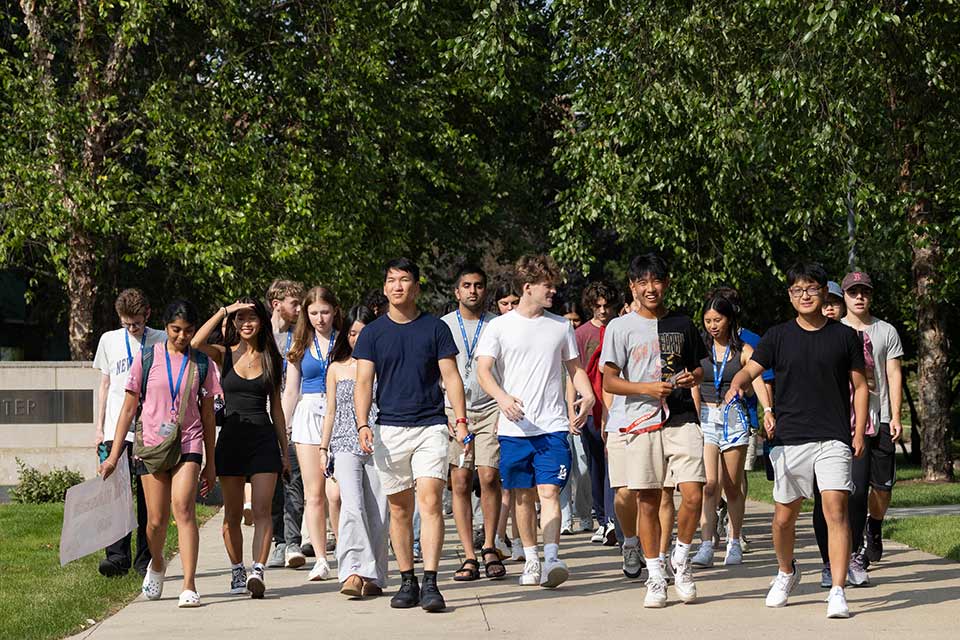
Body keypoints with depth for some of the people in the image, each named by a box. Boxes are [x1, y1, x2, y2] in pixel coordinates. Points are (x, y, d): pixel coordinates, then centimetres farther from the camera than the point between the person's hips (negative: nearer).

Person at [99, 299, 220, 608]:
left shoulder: (202, 365, 6)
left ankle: (189, 586, -22)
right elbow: (129, 408, 7)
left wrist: (210, 463, 11)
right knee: (156, 520, 3)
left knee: (183, 509, -19)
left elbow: (207, 415, 11)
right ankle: (156, 564, 35)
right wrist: (113, 455, 3)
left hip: (187, 444, -1)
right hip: (151, 444, 1)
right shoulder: (147, 359, 3)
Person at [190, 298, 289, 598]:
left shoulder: (270, 359, 9)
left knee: (262, 509, -12)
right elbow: (195, 343, -18)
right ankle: (237, 571, 19)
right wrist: (224, 311, -14)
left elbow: (276, 408, 13)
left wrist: (284, 451, 13)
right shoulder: (224, 354, 4)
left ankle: (258, 570, -20)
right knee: (233, 514, 7)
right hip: (231, 437, 0)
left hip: (264, 438, 0)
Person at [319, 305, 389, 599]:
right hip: (345, 445, 0)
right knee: (352, 505, -18)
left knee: (378, 512, -3)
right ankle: (353, 572, -25)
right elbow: (331, 412, 16)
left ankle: (374, 578, 4)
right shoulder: (337, 369, 13)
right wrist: (323, 448, 12)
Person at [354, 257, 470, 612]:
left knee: (430, 501, -13)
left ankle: (430, 584, -16)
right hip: (389, 429, 2)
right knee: (399, 507, 6)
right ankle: (407, 581, 14)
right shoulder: (373, 332, 7)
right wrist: (363, 425, -11)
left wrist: (461, 421, -6)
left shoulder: (436, 328, 5)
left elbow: (451, 377, 4)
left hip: (431, 426, -2)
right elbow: (364, 382, 3)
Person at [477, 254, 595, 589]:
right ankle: (531, 559, 17)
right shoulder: (499, 326, 2)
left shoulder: (561, 326, 11)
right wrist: (502, 397, -26)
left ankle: (551, 558, -18)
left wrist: (588, 396, -1)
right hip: (514, 427, 0)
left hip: (553, 426, 1)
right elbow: (483, 370, -6)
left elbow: (575, 367, 19)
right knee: (523, 495, 7)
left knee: (549, 491, -11)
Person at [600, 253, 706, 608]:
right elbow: (609, 381, 0)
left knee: (693, 495, -10)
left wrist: (693, 377, 0)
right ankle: (655, 577, 12)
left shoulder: (682, 324, 11)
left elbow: (699, 366, 23)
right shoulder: (620, 327, 2)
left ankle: (681, 559, 13)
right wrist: (647, 388, -15)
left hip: (681, 419, 2)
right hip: (638, 420, -2)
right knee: (648, 502, 1)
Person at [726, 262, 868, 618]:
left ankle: (838, 593, -14)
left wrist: (859, 432, 3)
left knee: (835, 510, -15)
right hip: (789, 438, 1)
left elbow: (859, 386, 11)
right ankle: (786, 573, 36)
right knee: (784, 515, 8)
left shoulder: (844, 336, 7)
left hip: (833, 439, -1)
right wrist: (736, 385, -24)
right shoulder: (778, 337, 7)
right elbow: (750, 370, 0)